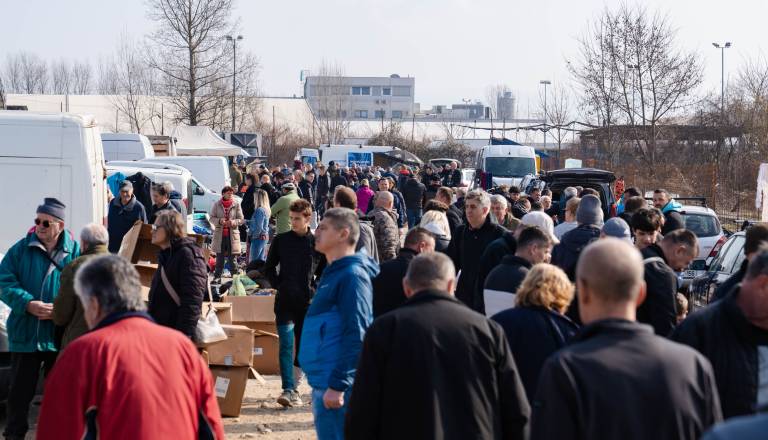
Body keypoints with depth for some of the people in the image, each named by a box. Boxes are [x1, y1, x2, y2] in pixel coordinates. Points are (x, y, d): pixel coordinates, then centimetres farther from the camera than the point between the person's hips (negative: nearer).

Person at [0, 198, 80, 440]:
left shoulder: (75, 251, -3)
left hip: (60, 336, 0)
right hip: (25, 334, 0)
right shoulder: (21, 249, -1)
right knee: (20, 391, 8)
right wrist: (28, 304, -19)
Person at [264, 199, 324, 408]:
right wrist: (279, 285, 1)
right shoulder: (280, 240, 4)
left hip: (309, 302, 1)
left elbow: (325, 272, 12)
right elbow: (269, 268, 12)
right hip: (285, 302, -1)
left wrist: (316, 289, 1)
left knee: (304, 346, 9)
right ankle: (289, 389, -14)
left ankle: (293, 384, 22)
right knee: (286, 345, -10)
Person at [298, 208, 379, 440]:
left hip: (337, 385, -10)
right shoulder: (333, 272, 16)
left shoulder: (352, 275, -14)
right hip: (323, 381, 10)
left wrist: (337, 385, -23)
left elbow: (356, 335, -21)